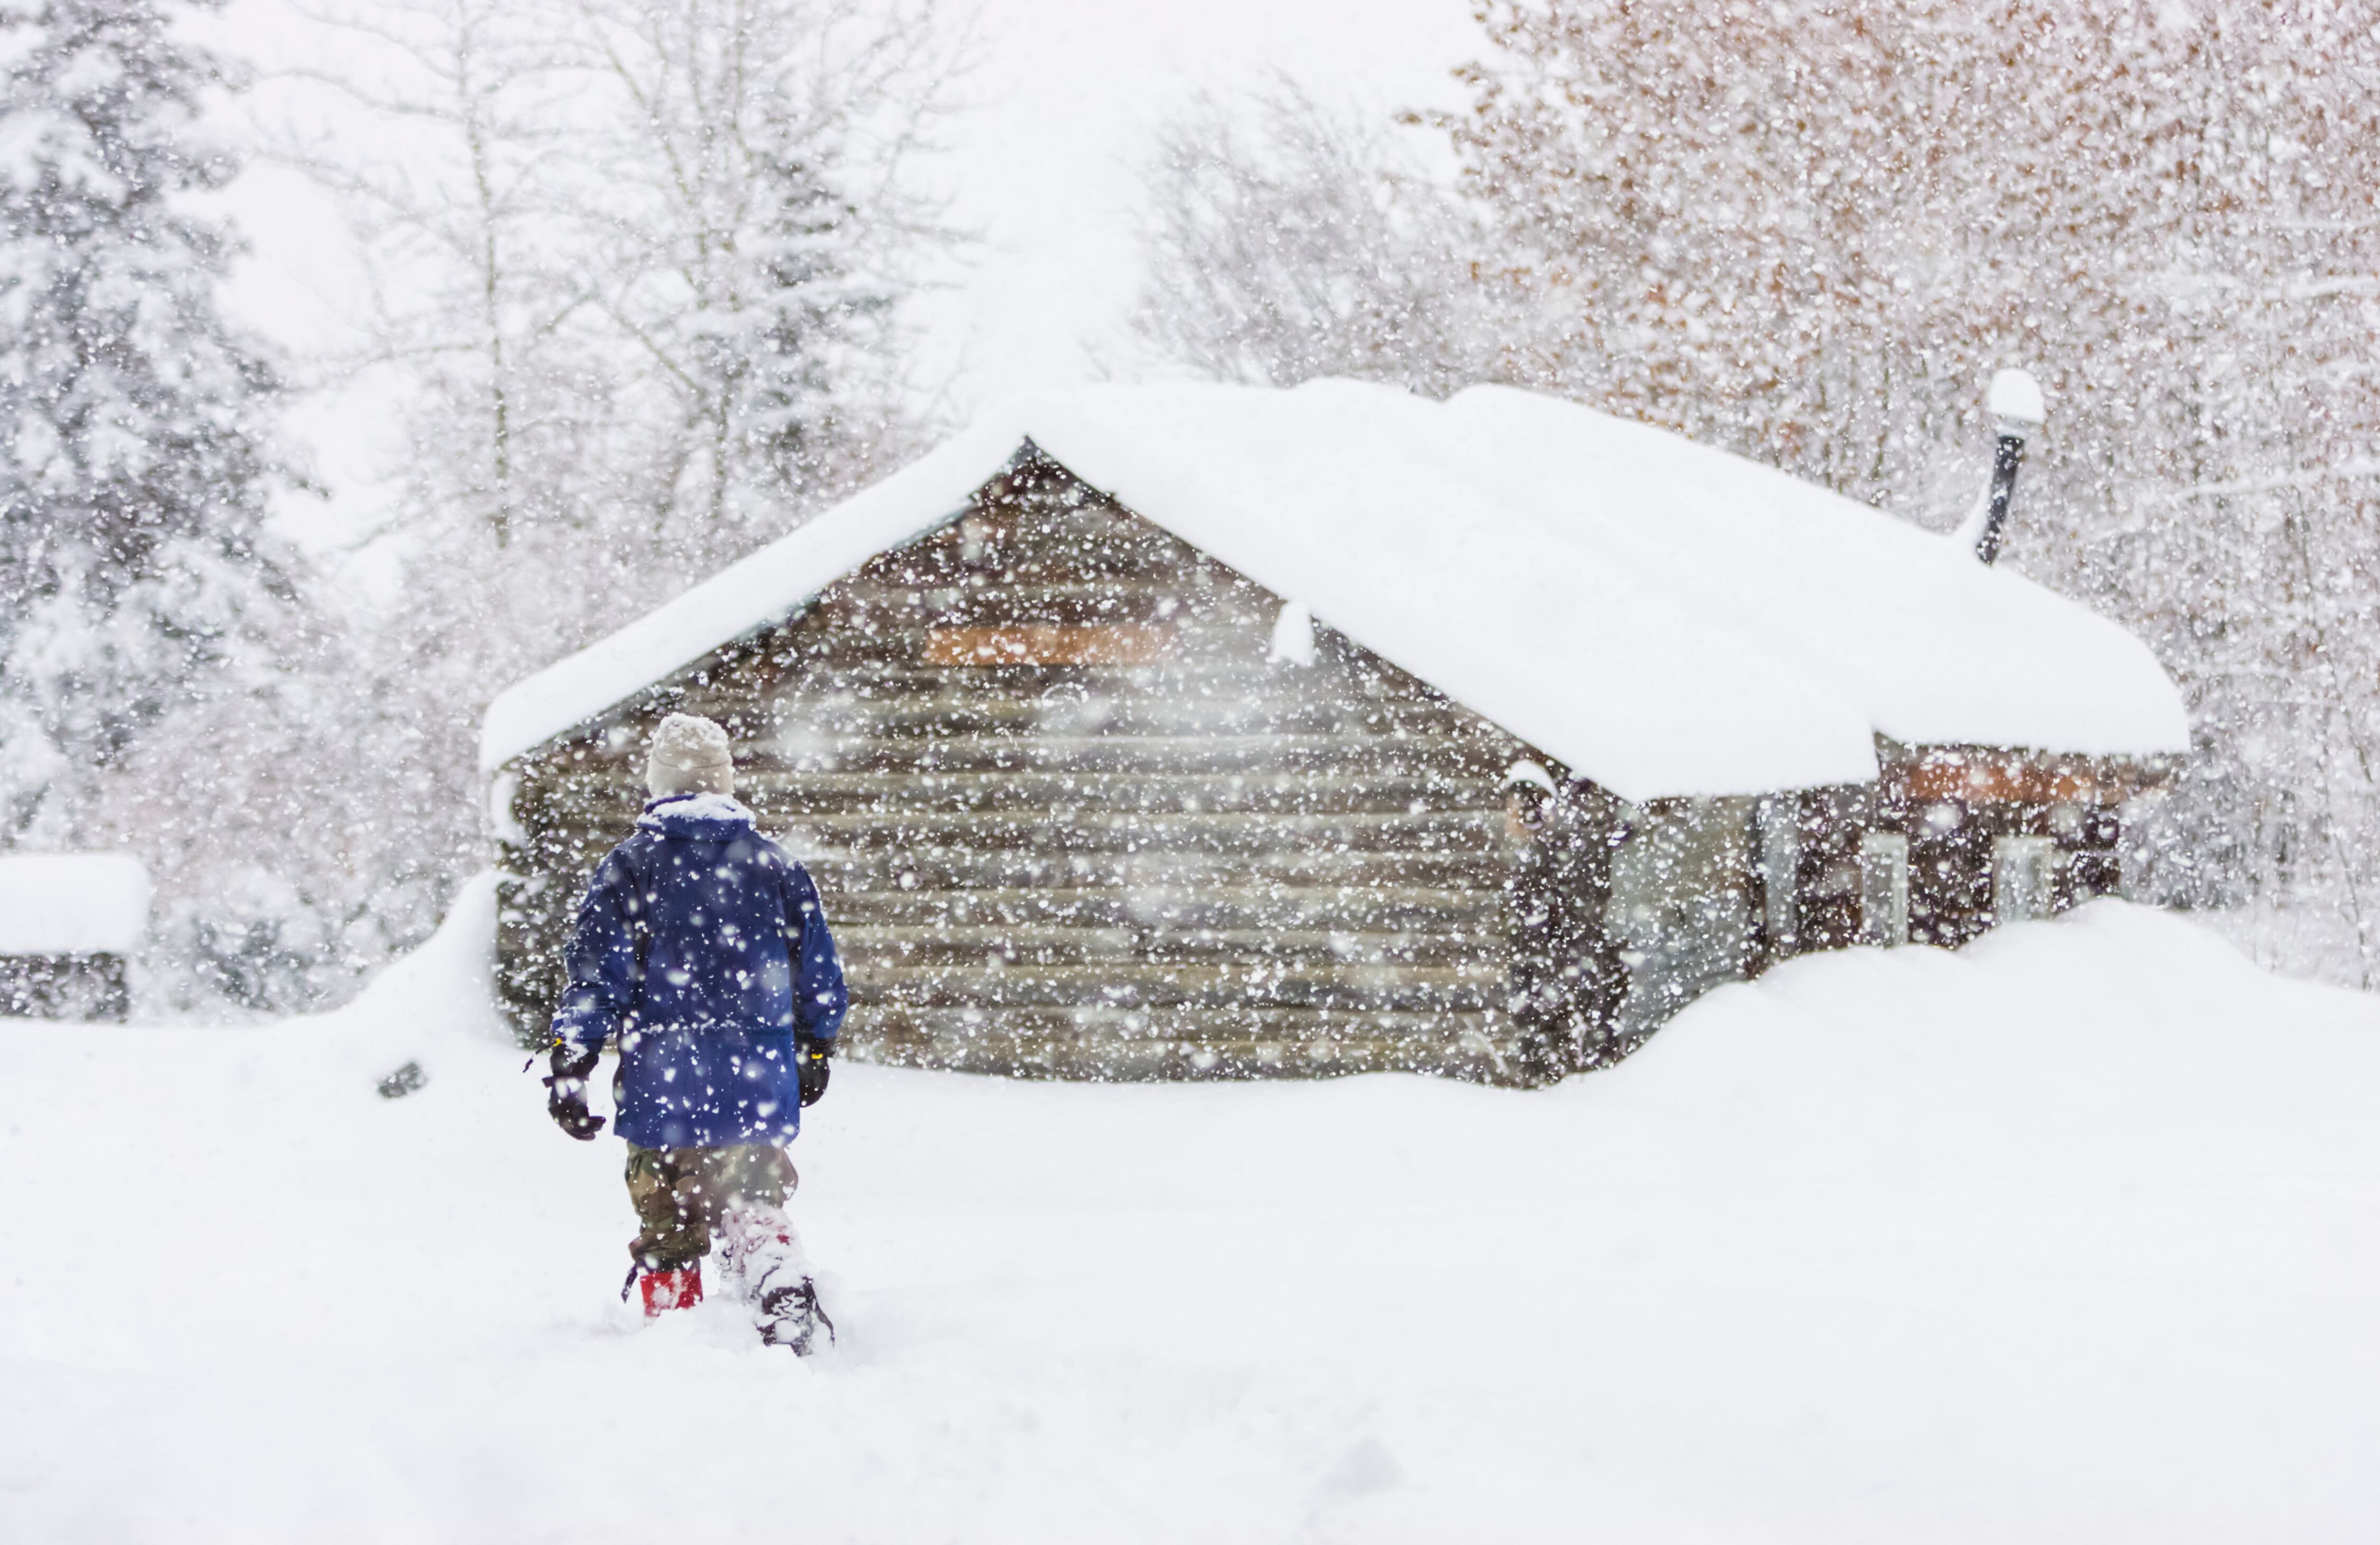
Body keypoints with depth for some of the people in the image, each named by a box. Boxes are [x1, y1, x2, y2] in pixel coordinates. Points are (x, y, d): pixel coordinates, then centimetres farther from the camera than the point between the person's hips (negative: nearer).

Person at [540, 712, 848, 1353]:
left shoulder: (631, 865, -2)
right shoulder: (775, 864, 6)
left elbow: (598, 973, -7)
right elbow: (819, 972, 12)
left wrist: (569, 1066, -4)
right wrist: (815, 1052, 26)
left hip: (663, 1083, -2)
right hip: (756, 1085, 2)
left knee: (666, 1223, 11)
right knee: (751, 1204, 8)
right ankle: (784, 1289, -18)